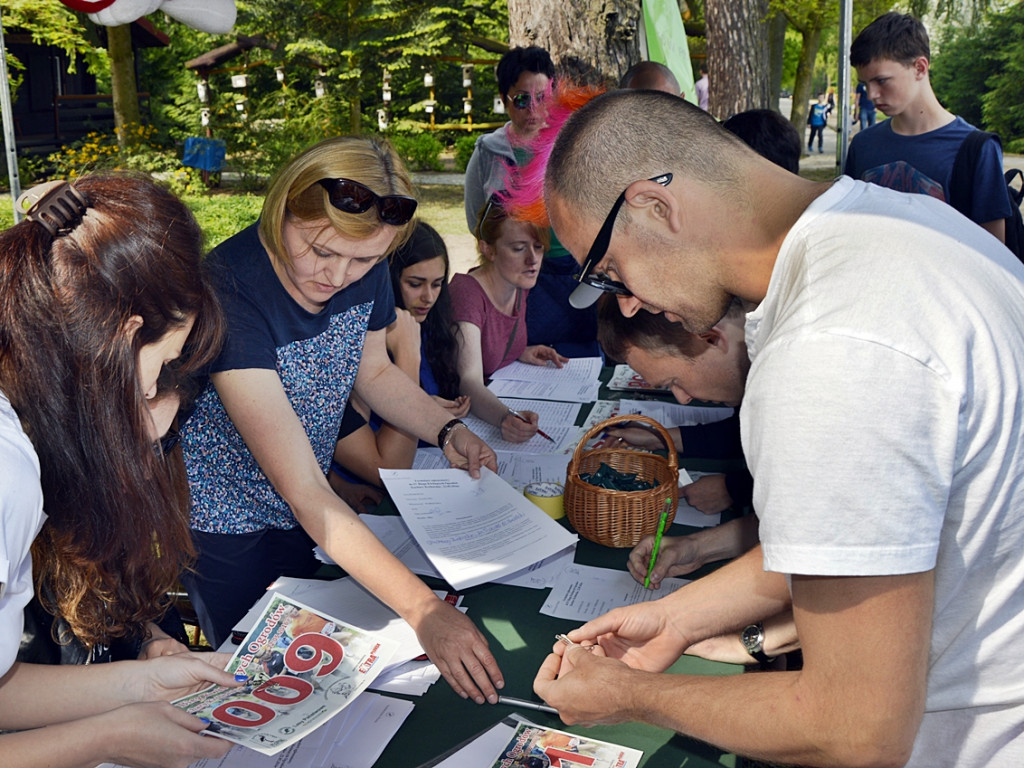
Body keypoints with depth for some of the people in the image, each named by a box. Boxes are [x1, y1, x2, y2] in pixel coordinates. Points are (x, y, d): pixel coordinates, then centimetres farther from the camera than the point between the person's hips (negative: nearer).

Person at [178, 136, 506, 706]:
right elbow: (303, 489, -38)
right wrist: (424, 610, -43)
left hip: (301, 511, 6)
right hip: (224, 517, -5)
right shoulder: (231, 292, -35)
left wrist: (447, 430, -11)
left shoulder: (366, 271, -15)